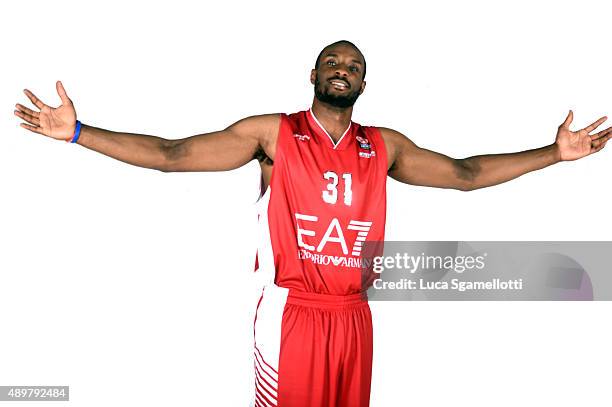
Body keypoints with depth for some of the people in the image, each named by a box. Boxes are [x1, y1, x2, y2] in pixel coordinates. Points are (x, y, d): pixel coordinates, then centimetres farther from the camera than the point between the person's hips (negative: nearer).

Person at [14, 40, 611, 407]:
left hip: (353, 315, 4)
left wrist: (554, 153, 8)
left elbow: (465, 173, 12)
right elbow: (171, 154, -6)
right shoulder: (271, 133, -2)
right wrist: (77, 133, -13)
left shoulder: (384, 147, 8)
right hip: (291, 312, -3)